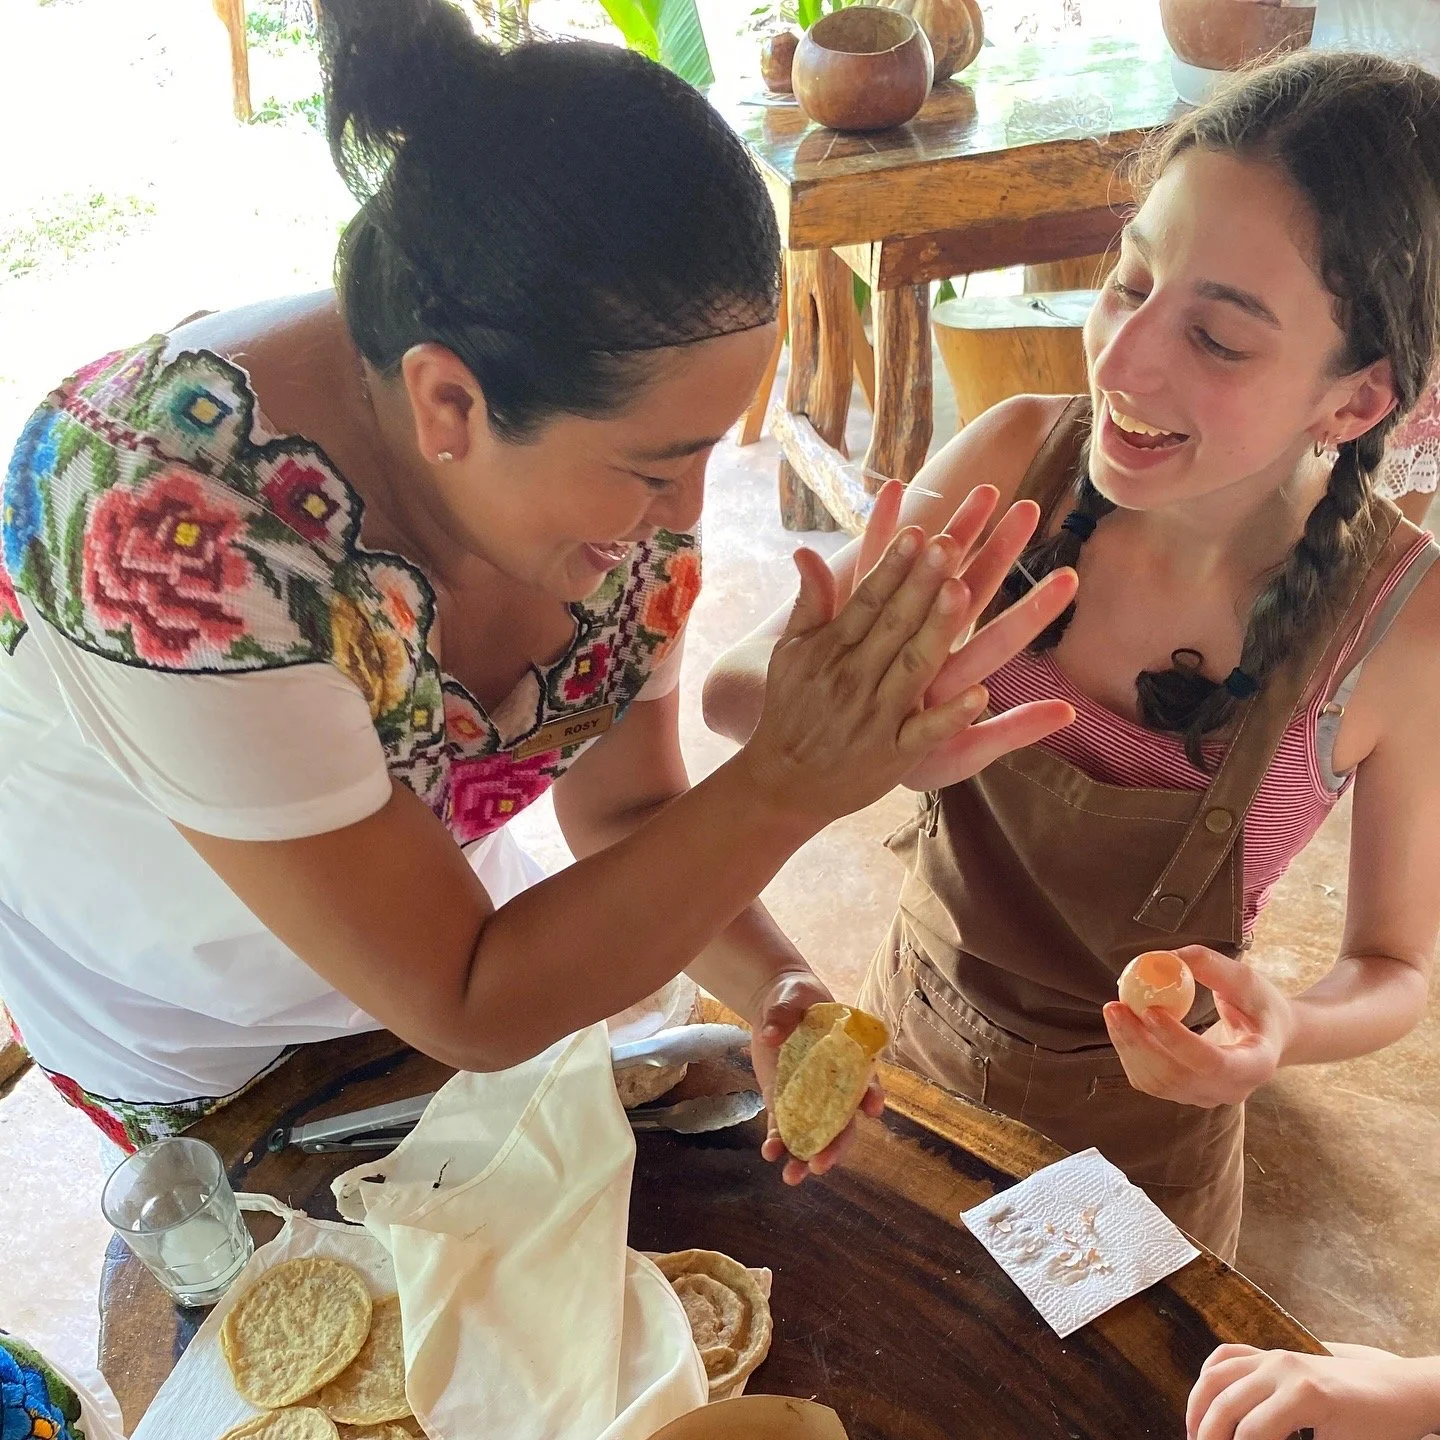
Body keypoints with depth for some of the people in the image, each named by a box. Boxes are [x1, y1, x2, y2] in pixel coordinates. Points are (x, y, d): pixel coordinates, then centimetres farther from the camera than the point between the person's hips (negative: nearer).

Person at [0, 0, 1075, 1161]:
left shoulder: (610, 427, -23)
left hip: (442, 927, 5)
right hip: (194, 1036, -4)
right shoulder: (173, 520, -41)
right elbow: (465, 1010, -35)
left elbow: (622, 814, -9)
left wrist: (779, 992, -25)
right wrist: (791, 781, -40)